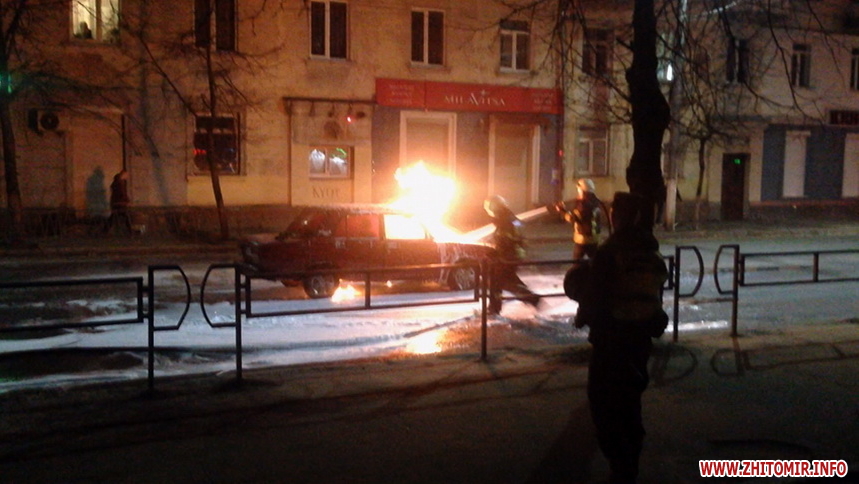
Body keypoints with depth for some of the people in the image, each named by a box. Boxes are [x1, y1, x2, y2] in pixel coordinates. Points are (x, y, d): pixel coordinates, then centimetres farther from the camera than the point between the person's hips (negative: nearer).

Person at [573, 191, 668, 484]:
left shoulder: (610, 252, -17)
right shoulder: (653, 254, 3)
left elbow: (595, 296, -15)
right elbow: (657, 296, 9)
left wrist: (583, 317, 4)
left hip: (611, 339, -7)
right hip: (641, 337, 7)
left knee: (605, 404, 3)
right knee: (629, 402, 19)